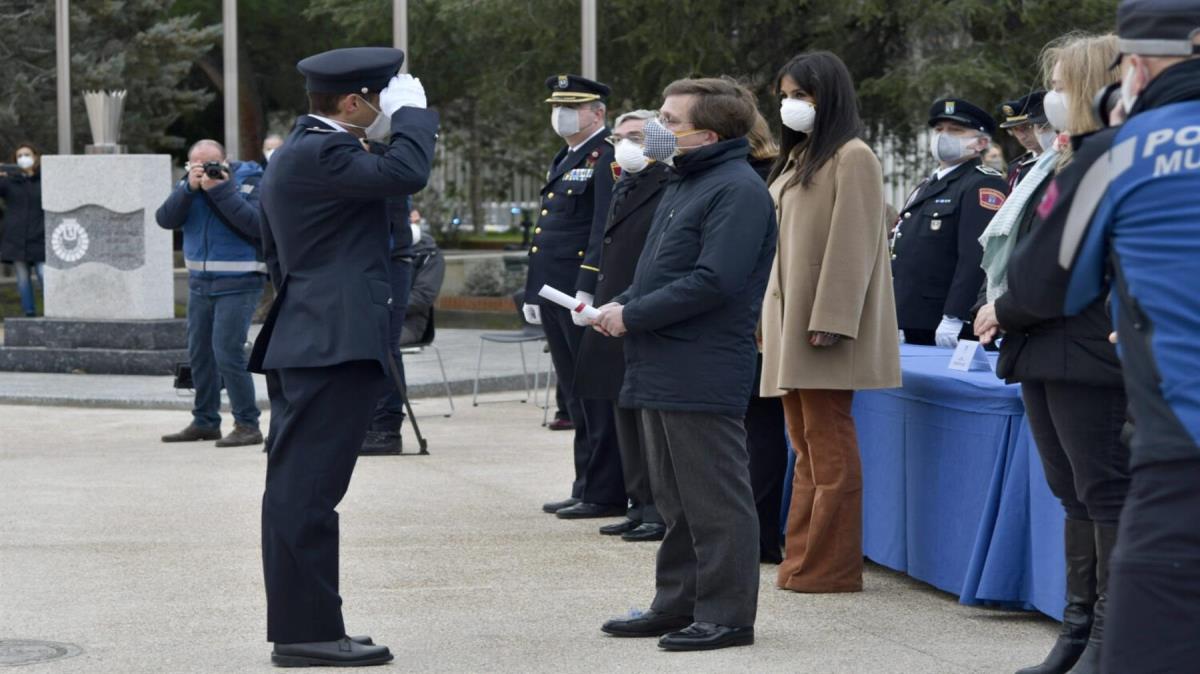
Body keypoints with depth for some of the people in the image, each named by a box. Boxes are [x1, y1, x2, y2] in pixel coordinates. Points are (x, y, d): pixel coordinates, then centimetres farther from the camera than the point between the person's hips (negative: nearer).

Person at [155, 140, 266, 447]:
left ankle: (247, 424, -7)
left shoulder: (249, 180, -8)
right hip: (200, 282, 6)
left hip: (238, 283, -6)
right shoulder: (188, 184, 8)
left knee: (227, 352, -14)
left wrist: (222, 189, -24)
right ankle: (205, 422, 23)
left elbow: (257, 225, -22)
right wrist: (189, 188, -16)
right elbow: (165, 219, -3)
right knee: (199, 353, 12)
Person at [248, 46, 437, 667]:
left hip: (312, 339, 11)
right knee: (305, 491, -9)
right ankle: (306, 631, -7)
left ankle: (304, 627, 17)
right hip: (335, 343, -11)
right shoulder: (319, 153, -14)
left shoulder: (298, 152, 19)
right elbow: (406, 172, -23)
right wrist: (412, 110, -8)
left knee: (299, 490, 11)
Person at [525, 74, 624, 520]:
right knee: (576, 396, 13)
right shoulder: (564, 162, 21)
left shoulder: (607, 158, -10)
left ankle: (605, 494, -2)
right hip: (556, 297, 10)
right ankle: (586, 487, 18)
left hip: (585, 297, -10)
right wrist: (534, 293, 21)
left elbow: (607, 228, -18)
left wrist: (588, 289, -23)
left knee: (595, 395, -6)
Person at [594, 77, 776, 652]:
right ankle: (678, 605, 24)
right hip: (662, 370, 10)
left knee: (714, 501, -4)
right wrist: (620, 304, 5)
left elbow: (714, 281, -23)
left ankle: (727, 614, 3)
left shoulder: (737, 190, -14)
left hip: (703, 375, -10)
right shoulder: (683, 185, 18)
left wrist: (632, 315, -17)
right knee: (675, 499, 16)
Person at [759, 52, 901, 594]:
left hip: (825, 326, -9)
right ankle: (802, 560, 12)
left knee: (828, 446, -7)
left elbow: (852, 244, -15)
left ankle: (831, 567, -4)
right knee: (806, 445, 9)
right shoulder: (799, 158, 18)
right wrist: (769, 318, 14)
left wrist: (828, 321, -21)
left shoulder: (851, 158, -8)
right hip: (789, 325, 9)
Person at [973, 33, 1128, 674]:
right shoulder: (1060, 161, 18)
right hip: (1043, 352, 10)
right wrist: (993, 309, 3)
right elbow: (1014, 250, 19)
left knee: (1105, 493, -4)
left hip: (1087, 355, -10)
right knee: (1075, 494, 13)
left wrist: (1006, 312, -11)